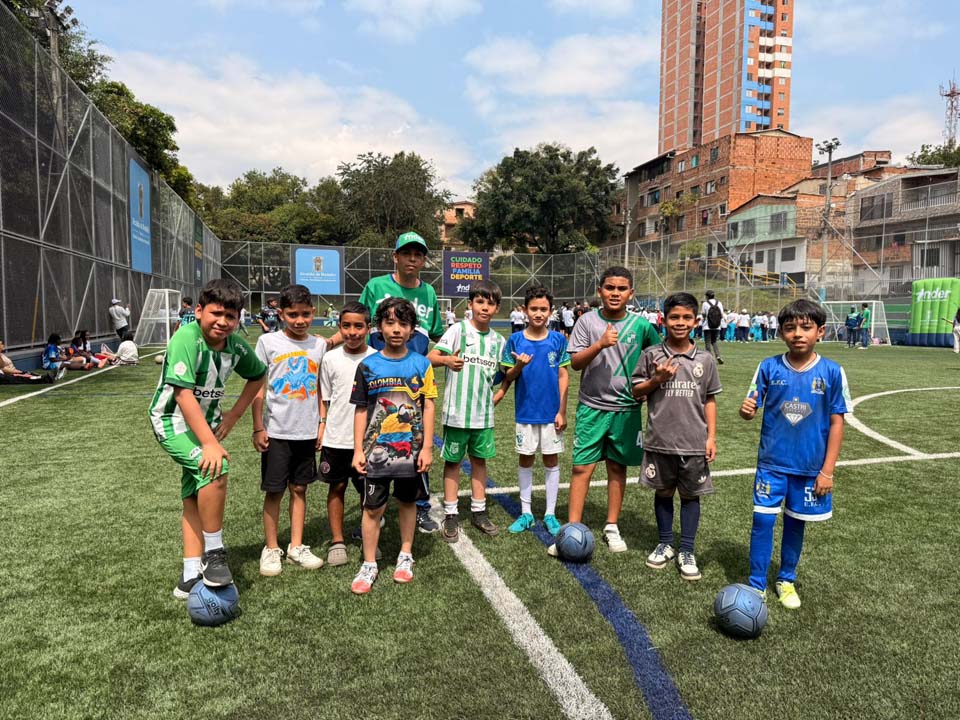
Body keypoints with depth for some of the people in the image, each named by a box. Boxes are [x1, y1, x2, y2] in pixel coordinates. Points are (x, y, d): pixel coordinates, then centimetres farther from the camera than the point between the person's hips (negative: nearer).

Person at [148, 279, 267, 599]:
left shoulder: (236, 347, -7)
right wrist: (210, 443, -33)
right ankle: (213, 553, -10)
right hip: (172, 420, -7)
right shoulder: (187, 338, -25)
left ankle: (191, 575, 18)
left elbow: (258, 375, 13)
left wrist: (234, 414, 5)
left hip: (206, 422, 7)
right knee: (216, 469, -27)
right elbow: (183, 394, -30)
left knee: (195, 498, 9)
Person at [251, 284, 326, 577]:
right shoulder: (268, 342, -5)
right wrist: (258, 428, -5)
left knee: (299, 488, 12)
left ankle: (296, 547, 24)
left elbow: (321, 389, 9)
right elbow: (258, 387, -3)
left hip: (307, 432, 3)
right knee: (274, 491, 6)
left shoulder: (319, 345, 3)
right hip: (276, 431, -2)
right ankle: (271, 549, 20)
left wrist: (322, 425, 8)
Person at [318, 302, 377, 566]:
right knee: (337, 487, 11)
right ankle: (337, 541, 24)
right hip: (336, 437, 1)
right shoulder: (330, 358, 0)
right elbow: (324, 398, 7)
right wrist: (321, 426, 0)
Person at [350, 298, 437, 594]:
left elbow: (428, 407, -1)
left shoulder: (421, 364, -2)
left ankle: (405, 556, 32)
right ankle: (369, 565, 20)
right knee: (372, 506, 5)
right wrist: (358, 450, -1)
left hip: (412, 448, 0)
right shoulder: (368, 365, -2)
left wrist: (427, 448, -4)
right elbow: (361, 410, 3)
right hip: (377, 449, 0)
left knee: (408, 502, 15)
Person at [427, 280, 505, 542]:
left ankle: (478, 511, 26)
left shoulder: (498, 340, 9)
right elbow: (431, 357, -10)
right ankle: (451, 515, 16)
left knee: (480, 459, 13)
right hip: (457, 411, -4)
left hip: (484, 413, 4)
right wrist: (446, 359, -30)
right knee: (453, 460, 6)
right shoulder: (459, 329, -5)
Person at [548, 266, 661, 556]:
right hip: (592, 407, -1)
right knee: (582, 467, -2)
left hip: (626, 409, 1)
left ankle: (612, 527, 26)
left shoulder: (640, 325, -1)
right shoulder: (588, 321, -3)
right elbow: (575, 362, -9)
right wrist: (600, 344, -23)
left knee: (617, 467, 11)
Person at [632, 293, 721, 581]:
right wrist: (657, 379, -14)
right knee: (663, 492, 13)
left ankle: (687, 552, 22)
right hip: (660, 441, 0)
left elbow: (709, 400, 7)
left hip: (694, 443, 0)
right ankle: (665, 545, 30)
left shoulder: (705, 359, 2)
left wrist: (711, 437, 2)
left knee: (690, 495, 9)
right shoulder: (651, 355, -2)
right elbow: (636, 391, 4)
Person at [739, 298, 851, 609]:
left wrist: (827, 471, -4)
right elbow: (752, 409, -2)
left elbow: (836, 423, -3)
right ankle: (757, 586, 16)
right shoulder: (769, 368, -7)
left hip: (810, 467, 0)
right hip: (772, 463, 0)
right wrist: (746, 410, -28)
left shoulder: (832, 372, -7)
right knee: (762, 520, 0)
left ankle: (786, 580, 34)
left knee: (795, 523, 14)